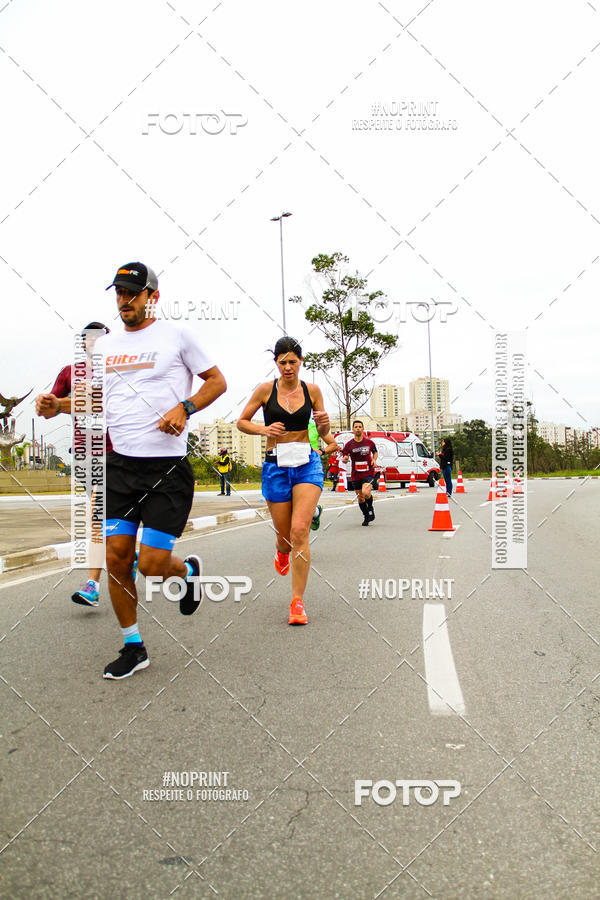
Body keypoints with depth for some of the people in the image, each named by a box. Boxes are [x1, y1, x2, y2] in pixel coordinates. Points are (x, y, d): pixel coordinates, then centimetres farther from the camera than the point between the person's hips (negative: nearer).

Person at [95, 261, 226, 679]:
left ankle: (189, 571, 29)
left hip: (167, 466, -4)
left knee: (152, 564, -8)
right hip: (119, 463, 5)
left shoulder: (176, 335, 0)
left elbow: (217, 381, 4)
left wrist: (185, 407, -13)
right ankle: (133, 647, 19)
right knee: (116, 557, 1)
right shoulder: (104, 345, 14)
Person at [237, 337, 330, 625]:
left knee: (300, 530, -16)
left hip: (307, 463, 0)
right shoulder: (266, 390, -1)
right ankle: (282, 551, 48)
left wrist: (324, 423, -12)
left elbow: (323, 432, 12)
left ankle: (297, 602, -8)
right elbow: (242, 421, 6)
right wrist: (264, 429, -12)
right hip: (276, 465, 0)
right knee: (285, 535, 6)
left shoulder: (312, 390, 3)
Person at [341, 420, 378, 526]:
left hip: (369, 473, -2)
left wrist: (374, 460, -1)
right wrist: (344, 459, -24)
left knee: (365, 492, -25)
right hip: (356, 475, 2)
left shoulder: (369, 442, 1)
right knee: (360, 498, 9)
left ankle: (370, 508, 5)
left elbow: (375, 452, 19)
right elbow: (344, 459, 0)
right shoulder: (349, 444, -1)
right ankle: (366, 516, 32)